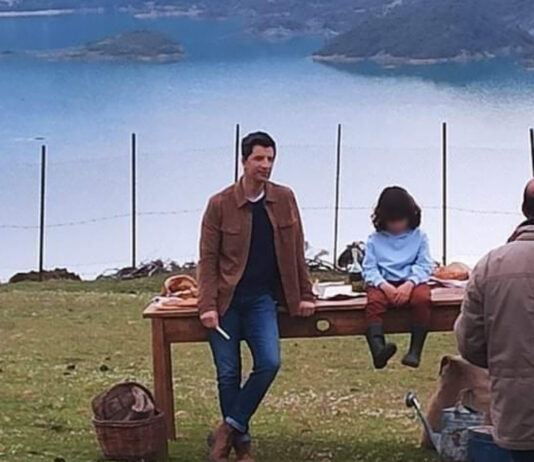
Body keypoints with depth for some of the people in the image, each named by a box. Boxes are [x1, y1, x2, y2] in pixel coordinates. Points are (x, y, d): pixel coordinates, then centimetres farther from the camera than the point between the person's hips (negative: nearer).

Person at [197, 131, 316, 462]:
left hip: (261, 298, 2)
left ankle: (230, 427, 0)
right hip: (225, 299, -2)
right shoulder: (220, 204, -5)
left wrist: (305, 295, 5)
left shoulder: (284, 199, 2)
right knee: (228, 373, 0)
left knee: (270, 363, -15)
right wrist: (208, 306, -12)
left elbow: (296, 251, 8)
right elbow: (208, 259, -5)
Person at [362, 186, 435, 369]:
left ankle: (415, 351, -34)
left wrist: (410, 284, -15)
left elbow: (425, 265, 4)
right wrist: (383, 285, -16)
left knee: (423, 298, -34)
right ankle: (378, 349, -54)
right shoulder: (375, 240, 14)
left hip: (412, 282, 0)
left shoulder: (419, 237, 14)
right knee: (374, 301, -33)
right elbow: (369, 268, 4)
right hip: (383, 283, 0)